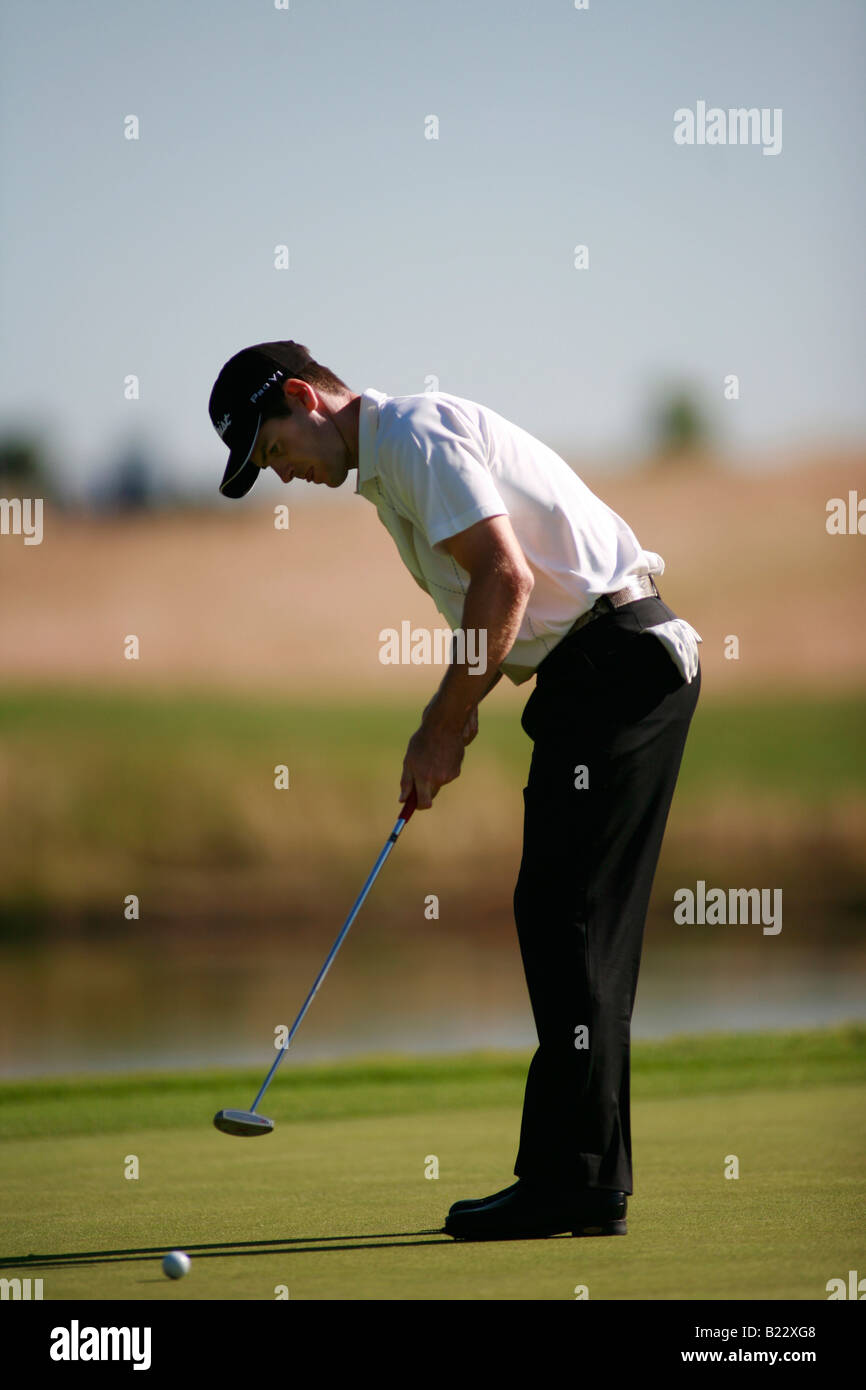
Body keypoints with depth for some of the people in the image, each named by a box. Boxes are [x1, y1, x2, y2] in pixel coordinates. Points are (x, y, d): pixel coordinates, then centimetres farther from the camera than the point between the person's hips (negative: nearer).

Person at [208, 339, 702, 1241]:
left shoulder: (414, 433, -10)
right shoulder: (389, 465, 21)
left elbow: (506, 576, -20)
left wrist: (446, 727, -13)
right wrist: (441, 729, 14)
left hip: (617, 664, -10)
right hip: (626, 661, 10)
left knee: (563, 918, -10)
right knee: (580, 929, 9)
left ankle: (566, 1181, -10)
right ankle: (592, 1184, 11)